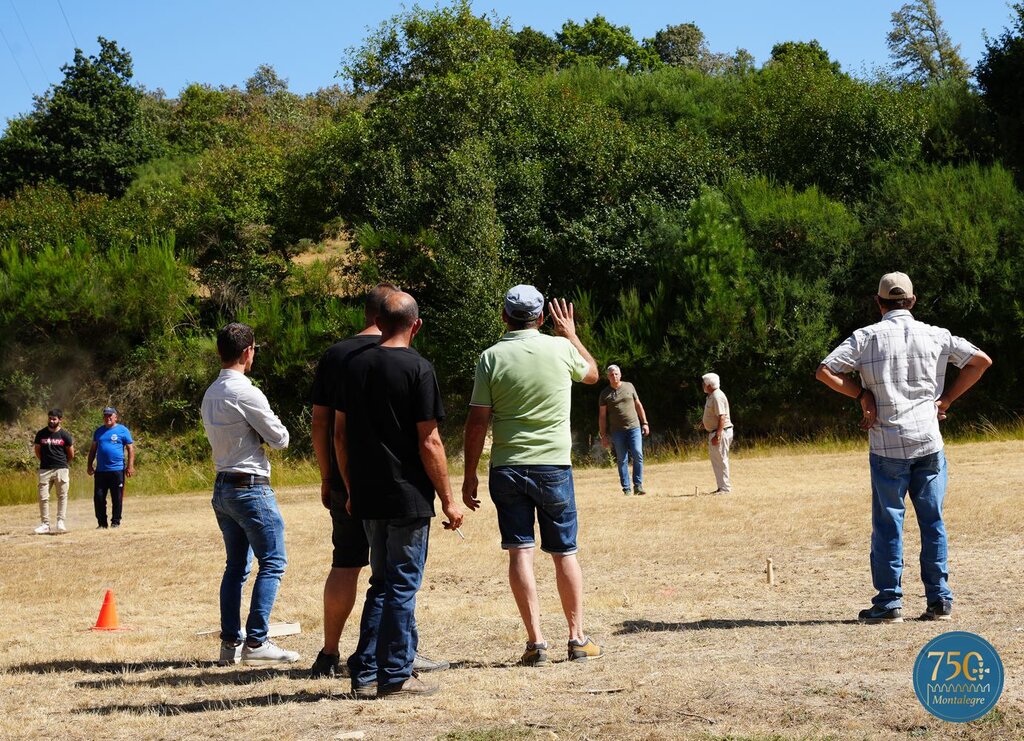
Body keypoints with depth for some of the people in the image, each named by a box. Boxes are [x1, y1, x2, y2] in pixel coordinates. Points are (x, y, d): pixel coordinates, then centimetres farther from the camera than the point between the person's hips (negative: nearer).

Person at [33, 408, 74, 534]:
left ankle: (61, 522, 4)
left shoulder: (65, 435, -2)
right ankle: (45, 524, 4)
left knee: (62, 496, 0)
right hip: (45, 470, 1)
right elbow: (37, 450, 16)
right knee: (43, 497, -1)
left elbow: (71, 455, 8)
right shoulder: (41, 434, 3)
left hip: (61, 469, -1)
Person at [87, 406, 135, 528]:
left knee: (117, 498, 1)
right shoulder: (99, 431, 14)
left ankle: (116, 522, 10)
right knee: (98, 497, 1)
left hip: (117, 470, -4)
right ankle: (101, 523, 10)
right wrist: (90, 466, 13)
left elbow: (130, 448, -1)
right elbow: (93, 449, 19)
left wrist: (130, 466, -9)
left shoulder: (123, 430, 2)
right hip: (100, 471, 4)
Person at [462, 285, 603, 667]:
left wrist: (469, 475, 2)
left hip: (507, 468, -1)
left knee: (520, 552, 1)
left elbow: (477, 421, -5)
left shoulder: (491, 357, -4)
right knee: (565, 553, 10)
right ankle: (578, 638, 14)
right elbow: (592, 373, 20)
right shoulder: (561, 349, -2)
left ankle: (535, 641, -4)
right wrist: (571, 334, 32)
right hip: (554, 465, 1)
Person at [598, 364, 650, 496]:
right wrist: (603, 435, 2)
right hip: (617, 431, 0)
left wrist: (644, 423, 9)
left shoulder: (629, 386, 10)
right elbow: (602, 416, 6)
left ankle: (638, 485, -3)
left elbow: (638, 405, 15)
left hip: (634, 427, 0)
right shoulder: (605, 394, 6)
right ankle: (626, 488, 5)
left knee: (638, 455, -11)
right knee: (622, 460, 1)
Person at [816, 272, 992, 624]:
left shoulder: (867, 337, -1)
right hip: (928, 442, 2)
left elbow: (824, 371, -8)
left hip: (887, 445, -2)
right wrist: (946, 398, 10)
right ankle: (940, 601, 9)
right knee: (933, 521, 9)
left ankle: (889, 603, 4)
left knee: (888, 523, 3)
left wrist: (862, 394, 1)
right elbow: (981, 361, 7)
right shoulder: (935, 336, 6)